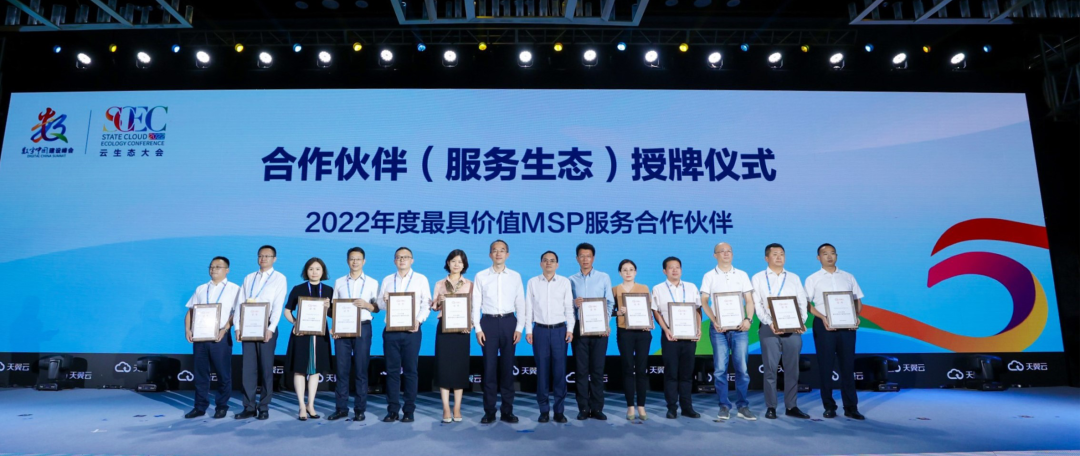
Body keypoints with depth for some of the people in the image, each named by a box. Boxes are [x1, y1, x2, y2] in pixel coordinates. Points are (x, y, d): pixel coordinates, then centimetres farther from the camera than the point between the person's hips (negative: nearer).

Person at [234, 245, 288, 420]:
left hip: (266, 327, -4)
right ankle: (249, 407, 10)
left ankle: (264, 408, 9)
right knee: (249, 368, 4)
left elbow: (278, 305, -8)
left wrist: (271, 328, -17)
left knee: (266, 368, 1)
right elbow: (239, 303, 10)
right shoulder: (249, 278, 15)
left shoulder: (279, 278, 1)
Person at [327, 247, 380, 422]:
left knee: (361, 370, 2)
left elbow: (377, 308, 5)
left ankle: (360, 409, 8)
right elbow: (334, 307, 9)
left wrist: (367, 305, -15)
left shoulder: (372, 283, 6)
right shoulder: (339, 282, 10)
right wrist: (333, 327, -3)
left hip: (362, 328, -1)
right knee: (342, 370, 4)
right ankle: (341, 408, 12)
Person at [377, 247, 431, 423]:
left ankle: (409, 411, 6)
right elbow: (380, 304, 10)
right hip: (391, 330, 2)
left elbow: (426, 304, 0)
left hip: (411, 330, -2)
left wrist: (418, 320, -15)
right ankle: (392, 410, 9)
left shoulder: (421, 279, 7)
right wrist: (384, 301, -12)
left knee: (410, 370, 1)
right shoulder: (387, 280, 15)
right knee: (392, 370, 3)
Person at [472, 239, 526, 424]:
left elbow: (520, 304, 6)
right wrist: (477, 328, -6)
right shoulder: (480, 276, 3)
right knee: (489, 367, 2)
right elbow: (476, 304, 1)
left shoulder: (515, 276, 6)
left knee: (507, 367, 6)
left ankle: (507, 411, 16)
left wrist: (519, 328, -2)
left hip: (508, 322, 1)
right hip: (488, 322, -1)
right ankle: (489, 412, 11)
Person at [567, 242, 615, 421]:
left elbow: (610, 302, 2)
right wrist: (574, 303, -17)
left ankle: (597, 408, 8)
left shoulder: (604, 278, 7)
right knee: (581, 369, 3)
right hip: (579, 328, 1)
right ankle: (583, 408, 9)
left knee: (597, 369, 2)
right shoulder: (571, 280, 8)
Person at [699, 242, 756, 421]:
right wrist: (714, 320, -12)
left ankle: (742, 406, 8)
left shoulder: (742, 275, 11)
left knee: (742, 368, -1)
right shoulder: (709, 276, 7)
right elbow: (704, 302, 1)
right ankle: (724, 406, 6)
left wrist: (748, 319, -9)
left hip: (739, 326, 1)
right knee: (720, 369, -2)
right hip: (718, 327, -1)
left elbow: (749, 300, 8)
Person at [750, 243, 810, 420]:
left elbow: (802, 302, 9)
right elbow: (757, 304, -1)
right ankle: (771, 407, 6)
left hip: (793, 329, 2)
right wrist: (769, 323, -15)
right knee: (770, 368, -1)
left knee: (792, 368, 4)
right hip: (769, 328, -2)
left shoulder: (794, 278, 16)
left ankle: (791, 406, 12)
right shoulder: (758, 278, 8)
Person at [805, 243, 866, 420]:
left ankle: (851, 407, 9)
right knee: (826, 366, 2)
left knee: (848, 366, 3)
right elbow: (807, 304, 0)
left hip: (847, 325, 2)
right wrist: (823, 318, -14)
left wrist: (856, 316, -6)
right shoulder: (813, 279, 5)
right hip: (824, 325, -2)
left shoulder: (848, 277, 13)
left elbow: (858, 300, 13)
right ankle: (829, 406, 11)